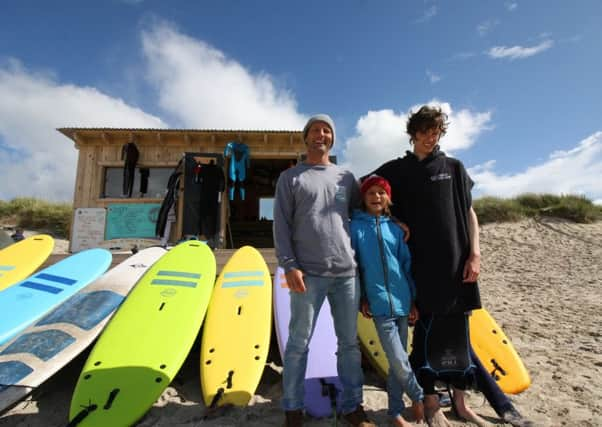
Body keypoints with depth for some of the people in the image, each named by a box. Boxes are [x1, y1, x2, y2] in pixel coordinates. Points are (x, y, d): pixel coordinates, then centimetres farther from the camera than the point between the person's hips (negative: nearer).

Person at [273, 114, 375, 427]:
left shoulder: (346, 177, 16)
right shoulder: (290, 177, 6)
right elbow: (281, 225, 0)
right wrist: (289, 265, -10)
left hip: (347, 272, 4)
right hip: (308, 273, -3)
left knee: (349, 342, 11)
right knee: (299, 343, 4)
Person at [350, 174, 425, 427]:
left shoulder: (395, 228, 6)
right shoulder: (355, 226, -3)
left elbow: (407, 265, 9)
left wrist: (413, 300, 8)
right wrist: (361, 299, -3)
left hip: (402, 301, 4)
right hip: (379, 304, -3)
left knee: (398, 362, 13)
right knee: (399, 361, -5)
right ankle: (419, 396, 25)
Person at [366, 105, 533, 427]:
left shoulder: (453, 168, 10)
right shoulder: (396, 170, 5)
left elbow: (469, 213, 9)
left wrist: (474, 254, -2)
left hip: (457, 262, 2)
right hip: (420, 266, -2)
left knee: (459, 333, 10)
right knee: (425, 333, 6)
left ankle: (460, 401, 28)